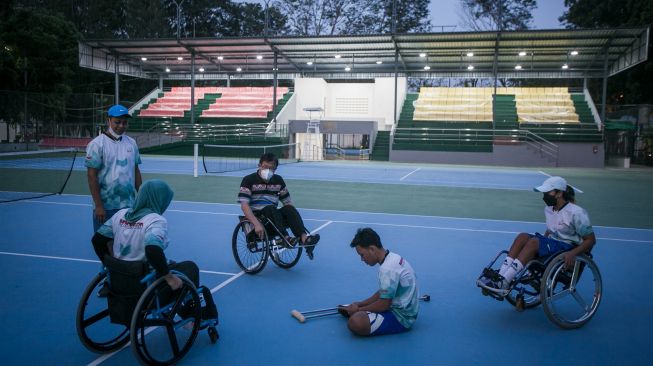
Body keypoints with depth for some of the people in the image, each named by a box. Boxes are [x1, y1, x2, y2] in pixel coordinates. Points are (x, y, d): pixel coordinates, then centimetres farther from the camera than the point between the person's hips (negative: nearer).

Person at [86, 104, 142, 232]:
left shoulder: (131, 143, 9)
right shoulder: (97, 144, -8)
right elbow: (92, 176, -11)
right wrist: (98, 206, -14)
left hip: (129, 205, 5)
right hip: (106, 207, -5)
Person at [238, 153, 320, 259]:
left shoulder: (278, 180, 13)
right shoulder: (249, 180, -3)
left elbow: (288, 202, 14)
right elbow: (244, 205, -13)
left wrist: (295, 219, -4)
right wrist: (256, 224, -28)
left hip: (274, 215, 4)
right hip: (256, 216, -4)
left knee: (289, 208, -25)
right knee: (270, 208, -34)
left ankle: (304, 238, -43)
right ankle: (284, 237, -50)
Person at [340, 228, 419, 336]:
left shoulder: (387, 268, -25)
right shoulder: (393, 257, 5)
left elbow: (384, 305, -21)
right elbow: (383, 294, 14)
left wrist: (358, 310, -8)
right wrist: (360, 304, 6)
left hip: (401, 317, -9)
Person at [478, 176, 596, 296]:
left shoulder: (576, 213, -11)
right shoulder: (548, 209, 11)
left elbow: (591, 240, -10)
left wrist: (573, 253, -26)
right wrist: (541, 243, 7)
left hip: (568, 248, -7)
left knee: (534, 242, -31)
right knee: (523, 237, -19)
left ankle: (503, 283, -37)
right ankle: (500, 276, -29)